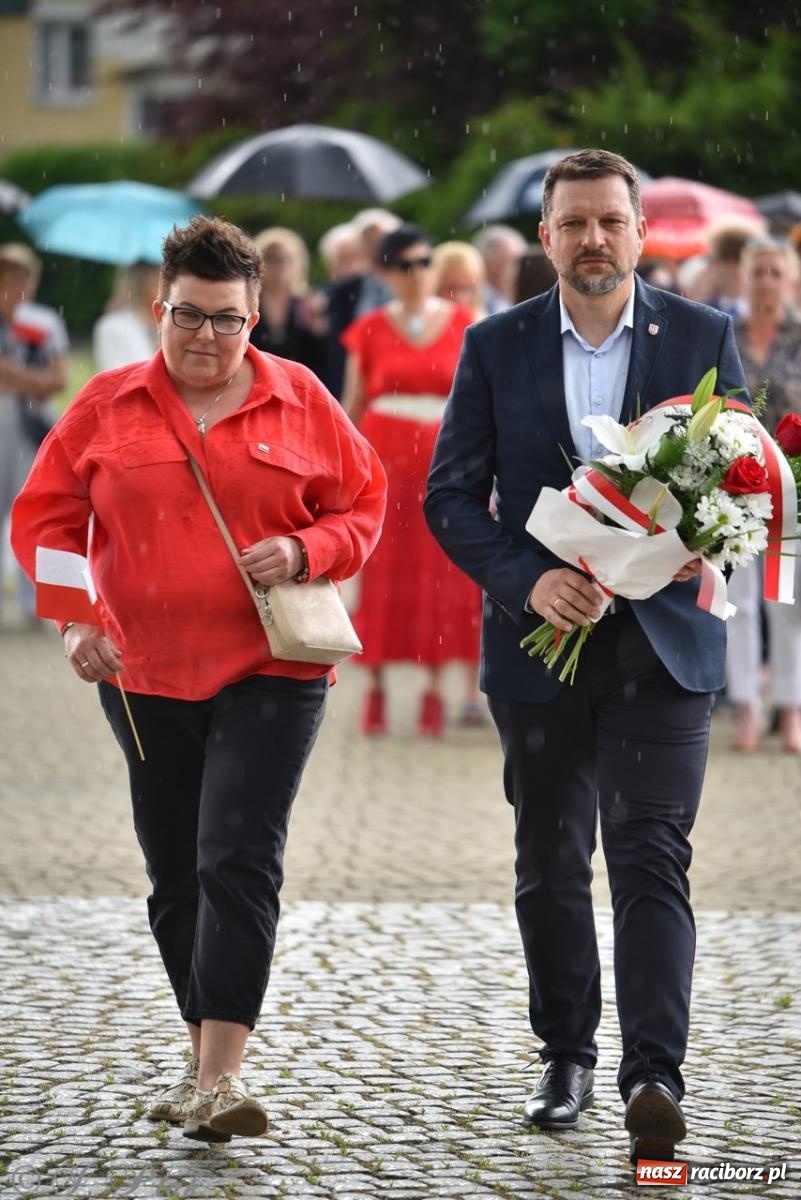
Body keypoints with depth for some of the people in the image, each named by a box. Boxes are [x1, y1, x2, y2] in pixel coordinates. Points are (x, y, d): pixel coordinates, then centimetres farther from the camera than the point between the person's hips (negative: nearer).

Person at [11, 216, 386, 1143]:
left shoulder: (300, 402, 3)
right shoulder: (106, 405, 5)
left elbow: (363, 507, 7)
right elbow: (46, 515, 6)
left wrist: (304, 552, -13)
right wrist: (74, 617, -7)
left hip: (270, 674, -3)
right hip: (144, 675, 3)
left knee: (238, 861, -15)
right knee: (175, 876, 9)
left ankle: (222, 1075, -18)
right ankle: (206, 1060, 23)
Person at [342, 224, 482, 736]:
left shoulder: (462, 325, 5)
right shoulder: (371, 330, 5)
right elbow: (352, 405, 8)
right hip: (384, 463, 0)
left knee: (443, 577, -1)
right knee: (381, 578, -1)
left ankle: (435, 689, 5)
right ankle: (376, 685, 5)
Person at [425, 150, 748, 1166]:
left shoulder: (702, 337, 3)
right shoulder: (496, 346, 3)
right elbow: (450, 496, 0)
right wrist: (530, 581, -17)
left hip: (662, 643, -2)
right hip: (539, 642, 2)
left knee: (650, 856, -12)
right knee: (549, 865, 12)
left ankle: (653, 1079, -18)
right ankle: (565, 1059, 27)